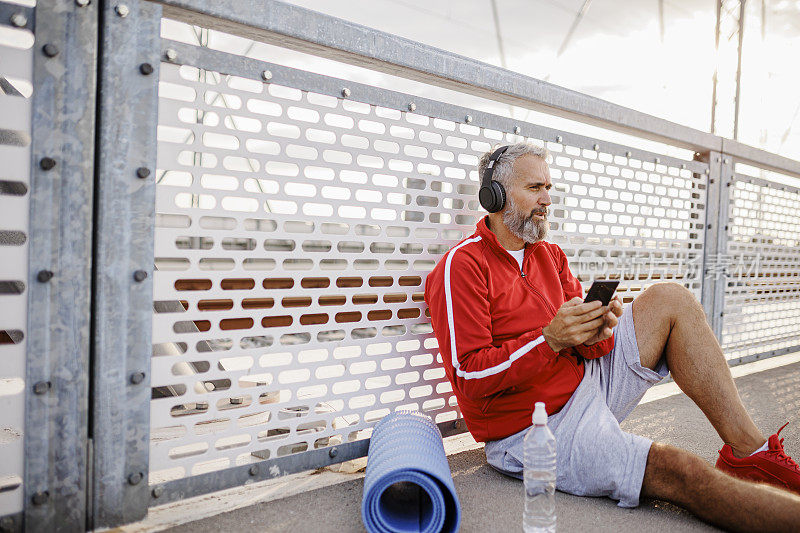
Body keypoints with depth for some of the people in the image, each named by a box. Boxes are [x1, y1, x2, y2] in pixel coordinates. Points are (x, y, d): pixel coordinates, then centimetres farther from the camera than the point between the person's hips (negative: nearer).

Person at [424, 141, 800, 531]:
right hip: (533, 431, -8)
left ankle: (748, 451, -1)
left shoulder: (550, 255, 10)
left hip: (586, 380, 8)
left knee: (669, 300, -1)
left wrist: (597, 332, -20)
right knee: (679, 470, -24)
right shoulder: (461, 265, -15)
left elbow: (588, 348, 5)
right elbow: (470, 377, -21)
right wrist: (550, 339, -30)